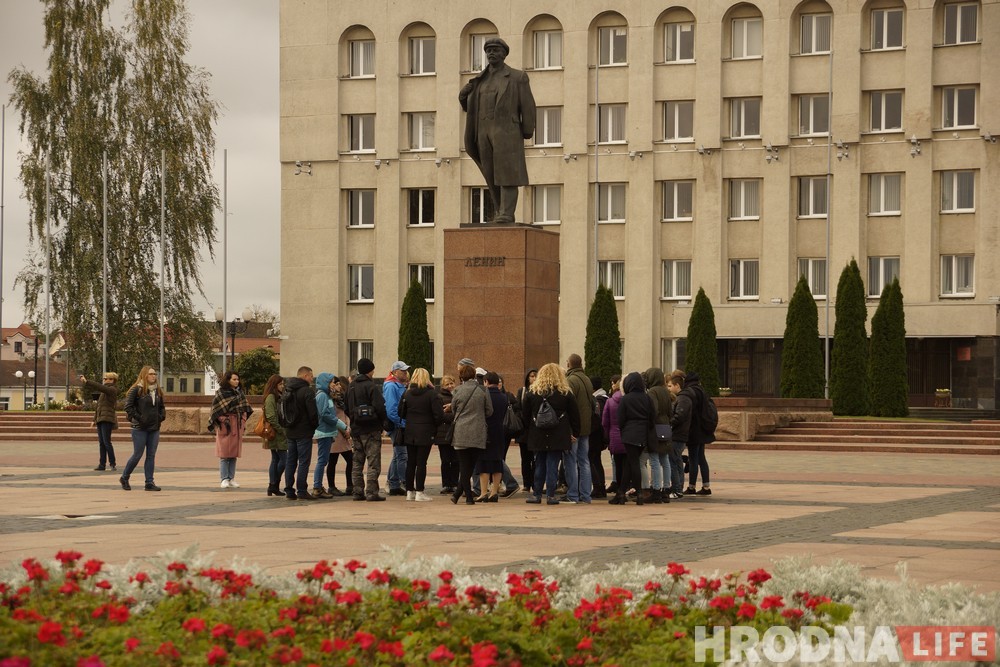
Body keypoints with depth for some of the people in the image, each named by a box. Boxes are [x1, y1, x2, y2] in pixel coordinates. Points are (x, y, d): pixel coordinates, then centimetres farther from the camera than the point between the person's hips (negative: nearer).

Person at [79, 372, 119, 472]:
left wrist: (86, 382, -23)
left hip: (107, 419, -9)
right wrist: (95, 420, 24)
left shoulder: (112, 389, -6)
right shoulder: (105, 391, 22)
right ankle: (102, 464, 4)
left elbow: (99, 387, -23)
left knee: (106, 442, -12)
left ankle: (113, 463, -7)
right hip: (100, 419, 9)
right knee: (101, 443, 5)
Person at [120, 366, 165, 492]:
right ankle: (124, 478, 16)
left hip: (154, 429, 6)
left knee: (151, 455, 5)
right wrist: (137, 418, -15)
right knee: (137, 455, -2)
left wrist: (161, 417, 7)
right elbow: (128, 406, -12)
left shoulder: (158, 391, 12)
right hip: (140, 429, -6)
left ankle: (149, 482, 8)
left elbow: (162, 407, 24)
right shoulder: (137, 390, -8)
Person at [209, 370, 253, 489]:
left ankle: (231, 479, 11)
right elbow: (216, 411, -5)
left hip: (237, 426, 5)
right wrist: (222, 421, -13)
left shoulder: (240, 393, 14)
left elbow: (244, 409, 18)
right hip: (225, 426, -5)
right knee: (224, 454, -4)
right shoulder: (221, 393, -3)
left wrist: (243, 423, 11)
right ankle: (224, 479, -1)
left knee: (234, 454, 6)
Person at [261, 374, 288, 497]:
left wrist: (285, 430, 10)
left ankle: (273, 487, 11)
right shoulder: (271, 398, -12)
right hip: (277, 435, -9)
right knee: (284, 459, -8)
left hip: (280, 435, 9)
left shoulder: (279, 397, 17)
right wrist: (282, 431, -17)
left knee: (275, 460, 9)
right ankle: (274, 485, -2)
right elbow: (271, 418, -18)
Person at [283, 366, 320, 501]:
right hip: (304, 432, -8)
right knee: (303, 461, -5)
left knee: (290, 461, 10)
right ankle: (301, 491, -7)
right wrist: (315, 425, -1)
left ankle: (289, 491, 10)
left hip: (290, 432, 8)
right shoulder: (307, 391, -14)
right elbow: (313, 413, -16)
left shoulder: (287, 390, 12)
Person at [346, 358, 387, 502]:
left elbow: (347, 409, 15)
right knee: (373, 463, -4)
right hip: (371, 429, -7)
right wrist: (382, 421, -1)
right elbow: (380, 407, -17)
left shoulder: (351, 387, 10)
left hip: (356, 429, 7)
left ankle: (358, 491, 11)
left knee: (357, 463, 12)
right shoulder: (370, 386, -13)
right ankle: (371, 492, -8)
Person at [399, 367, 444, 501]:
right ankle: (419, 492, -3)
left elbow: (401, 412, 6)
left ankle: (409, 491, 13)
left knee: (411, 462, 10)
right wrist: (436, 424, 5)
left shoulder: (407, 393, 3)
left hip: (409, 432, 4)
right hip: (425, 432, -4)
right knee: (421, 462, -2)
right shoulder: (432, 394, -9)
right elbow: (439, 415, -14)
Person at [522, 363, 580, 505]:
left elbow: (525, 415, 7)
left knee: (539, 464, 11)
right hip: (558, 436, -2)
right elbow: (575, 415, 1)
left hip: (538, 435, 2)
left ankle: (537, 494, 12)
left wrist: (529, 430, 18)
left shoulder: (532, 393, 2)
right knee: (553, 464, 0)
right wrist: (575, 433, 9)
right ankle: (550, 495, -2)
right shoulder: (565, 393, -2)